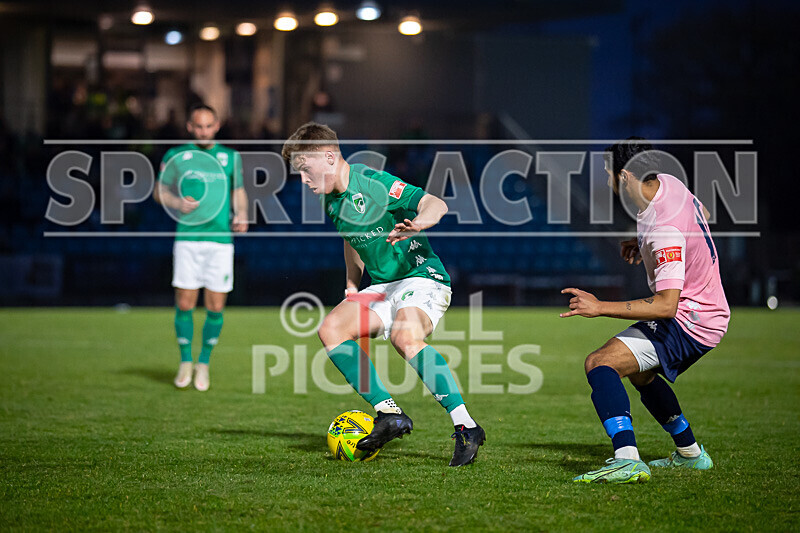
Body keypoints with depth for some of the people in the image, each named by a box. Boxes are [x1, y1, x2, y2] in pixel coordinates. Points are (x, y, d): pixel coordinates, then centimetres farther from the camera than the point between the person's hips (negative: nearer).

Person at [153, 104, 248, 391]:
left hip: (221, 240, 1)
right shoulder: (175, 156, 6)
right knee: (184, 304, -4)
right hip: (188, 237, -1)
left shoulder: (231, 157, 11)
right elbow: (159, 191, 12)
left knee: (215, 308, -1)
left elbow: (239, 191, 20)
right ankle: (185, 362, 15)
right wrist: (177, 203, -8)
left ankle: (204, 363, 18)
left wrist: (241, 214, 0)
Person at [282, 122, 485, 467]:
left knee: (405, 337, -35)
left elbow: (436, 205, -25)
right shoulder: (332, 200, 10)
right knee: (331, 329, -12)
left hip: (422, 277, -9)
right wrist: (352, 282, 18)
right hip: (381, 287, 9)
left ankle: (466, 427, -32)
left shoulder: (373, 184, -16)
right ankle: (390, 414, -9)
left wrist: (416, 224, -45)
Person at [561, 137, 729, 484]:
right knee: (640, 374, 33)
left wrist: (600, 308, -33)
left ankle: (627, 460, -39)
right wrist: (643, 243, 14)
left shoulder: (665, 230, -29)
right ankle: (690, 454, 44)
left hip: (688, 323, -11)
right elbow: (701, 216, 22)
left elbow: (666, 304, -35)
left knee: (600, 363, -24)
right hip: (709, 314, 11)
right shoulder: (668, 183, 0)